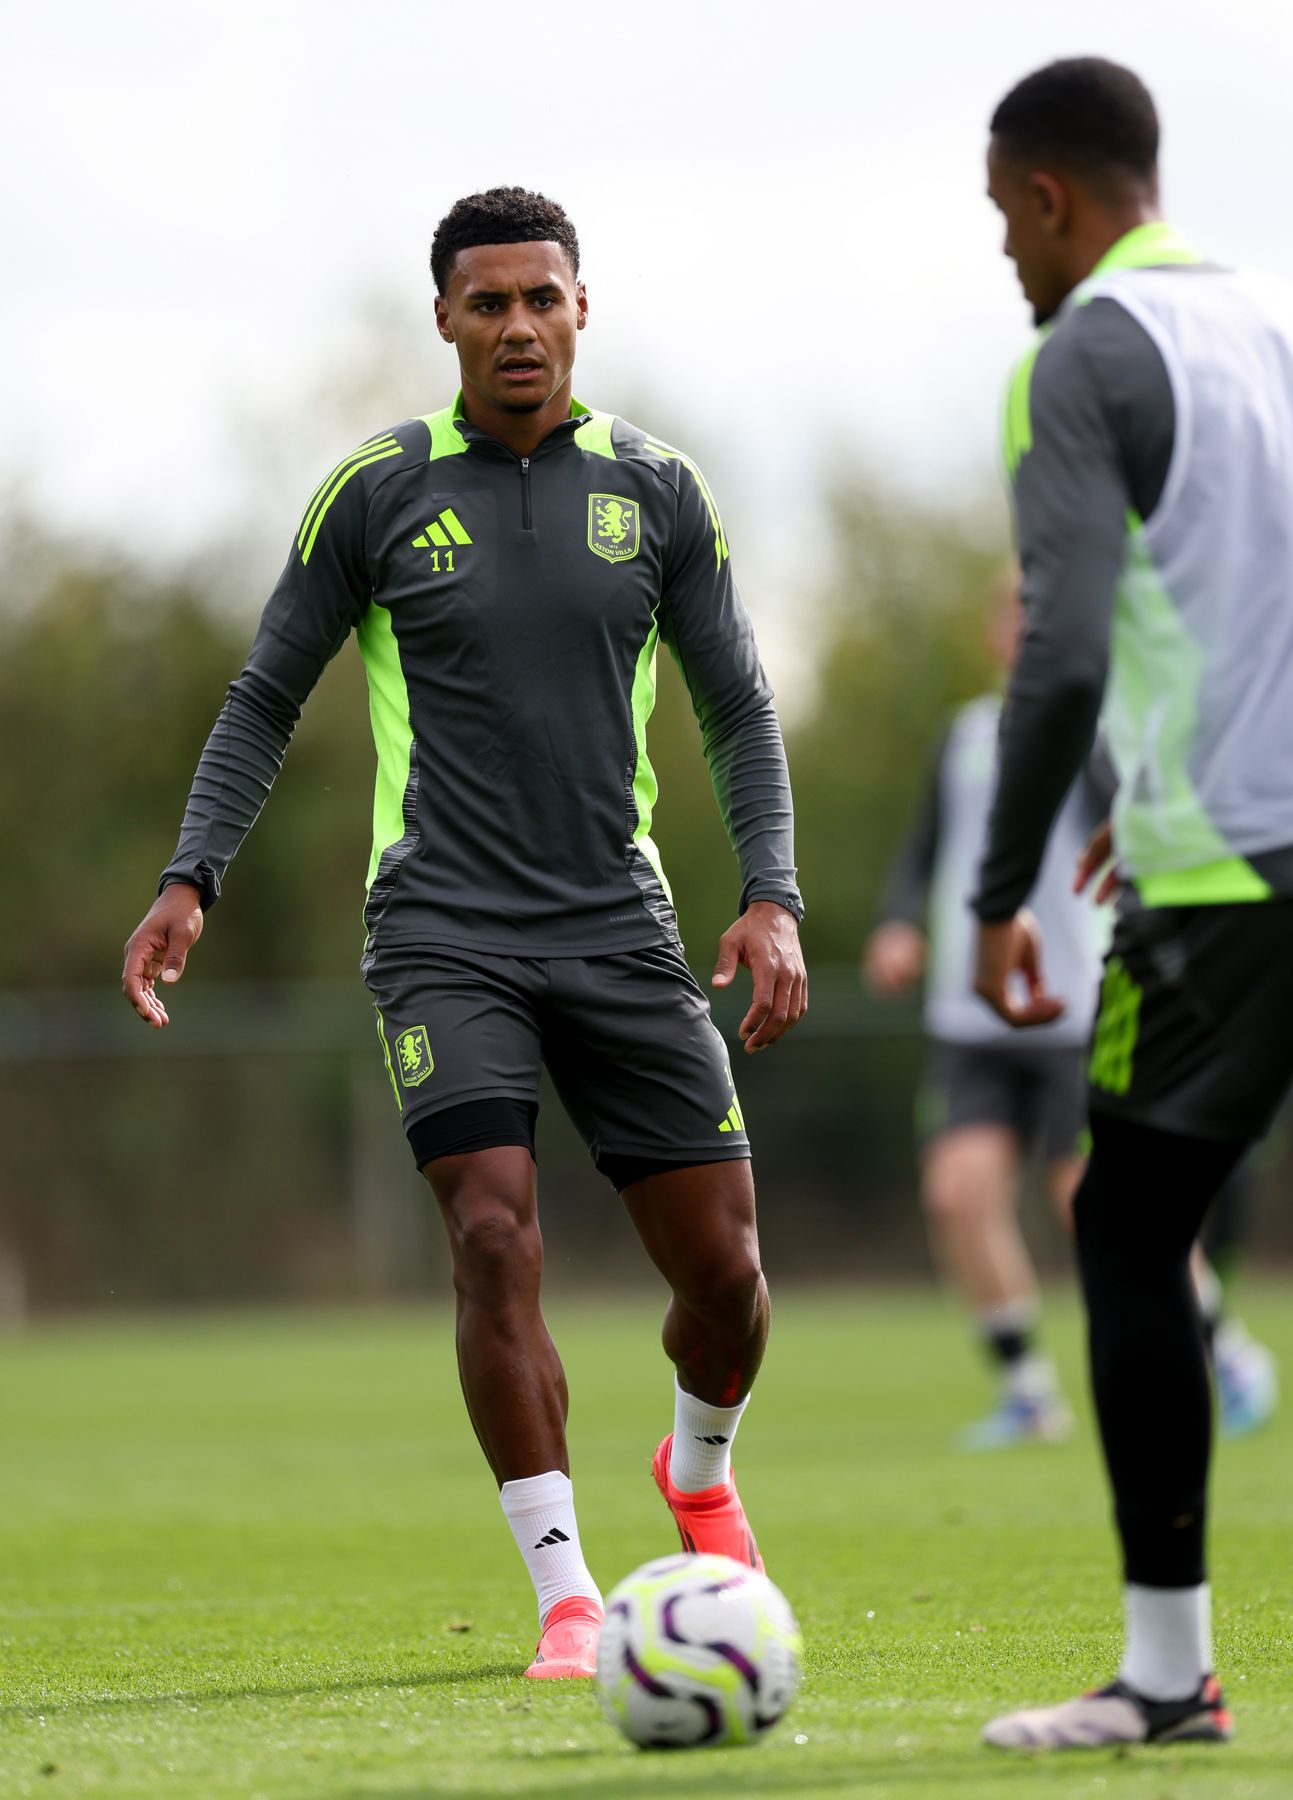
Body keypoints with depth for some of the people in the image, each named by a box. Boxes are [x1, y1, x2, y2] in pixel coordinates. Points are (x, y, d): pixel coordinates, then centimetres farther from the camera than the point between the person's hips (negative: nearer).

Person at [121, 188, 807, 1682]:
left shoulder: (656, 491, 5)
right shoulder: (376, 492, 1)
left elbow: (738, 709, 10)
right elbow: (266, 699, 8)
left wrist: (772, 899, -3)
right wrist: (191, 877, -4)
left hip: (618, 926, 2)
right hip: (443, 929, -2)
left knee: (722, 1264, 0)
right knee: (496, 1238, -18)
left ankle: (699, 1475, 33)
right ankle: (566, 1598, -11)